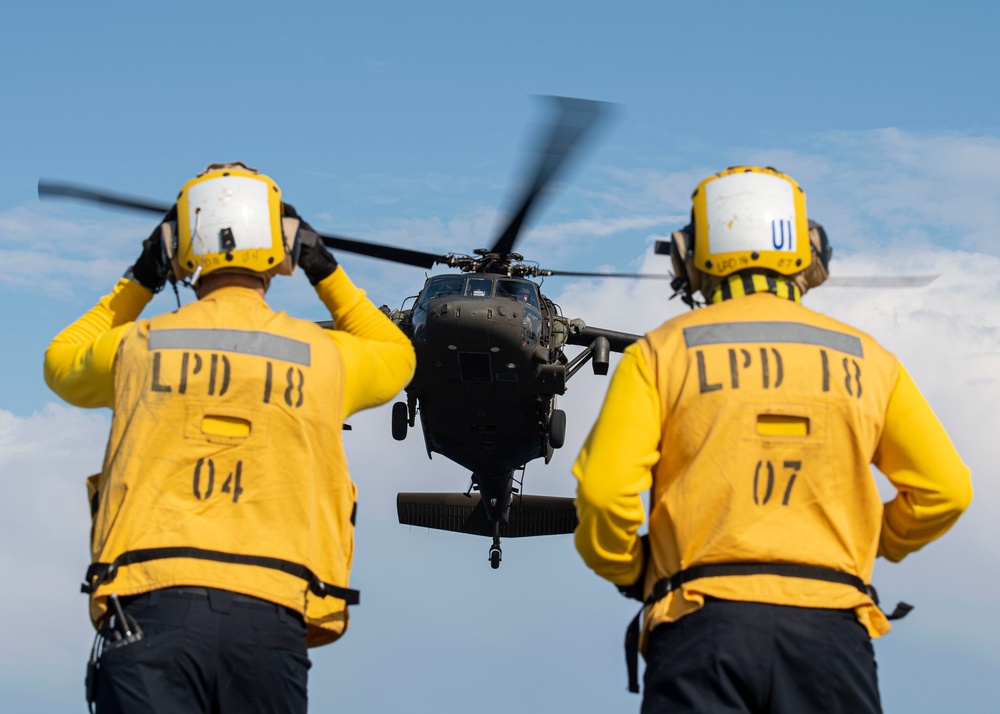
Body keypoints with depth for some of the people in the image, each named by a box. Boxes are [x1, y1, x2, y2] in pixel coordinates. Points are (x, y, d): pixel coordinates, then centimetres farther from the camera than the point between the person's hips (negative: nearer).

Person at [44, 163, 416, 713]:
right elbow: (395, 357, 37)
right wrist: (328, 274, 40)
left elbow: (62, 363, 36)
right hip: (270, 616, 1)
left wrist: (137, 283, 38)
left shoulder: (138, 346, 11)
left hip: (150, 606, -1)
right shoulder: (321, 355, 11)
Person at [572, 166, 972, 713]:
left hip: (703, 619, -1)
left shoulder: (663, 352, 7)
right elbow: (945, 490, 13)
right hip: (829, 623, 1)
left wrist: (624, 570, 16)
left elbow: (604, 488, -3)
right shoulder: (867, 360, 13)